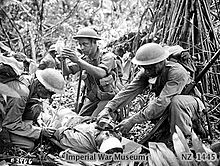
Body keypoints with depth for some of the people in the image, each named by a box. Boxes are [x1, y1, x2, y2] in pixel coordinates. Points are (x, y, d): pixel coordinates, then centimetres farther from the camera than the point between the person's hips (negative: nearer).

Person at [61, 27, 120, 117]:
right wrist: (63, 60, -27)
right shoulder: (83, 58, 2)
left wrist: (78, 61, -42)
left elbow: (101, 73, -36)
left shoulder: (107, 57, -15)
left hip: (107, 98, -6)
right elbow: (66, 72, -5)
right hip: (91, 99, 6)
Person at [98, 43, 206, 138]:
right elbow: (129, 91, -20)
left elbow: (162, 102, -42)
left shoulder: (177, 72, -34)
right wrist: (109, 108, -35)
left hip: (192, 105, -8)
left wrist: (133, 120, -45)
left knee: (175, 101, -36)